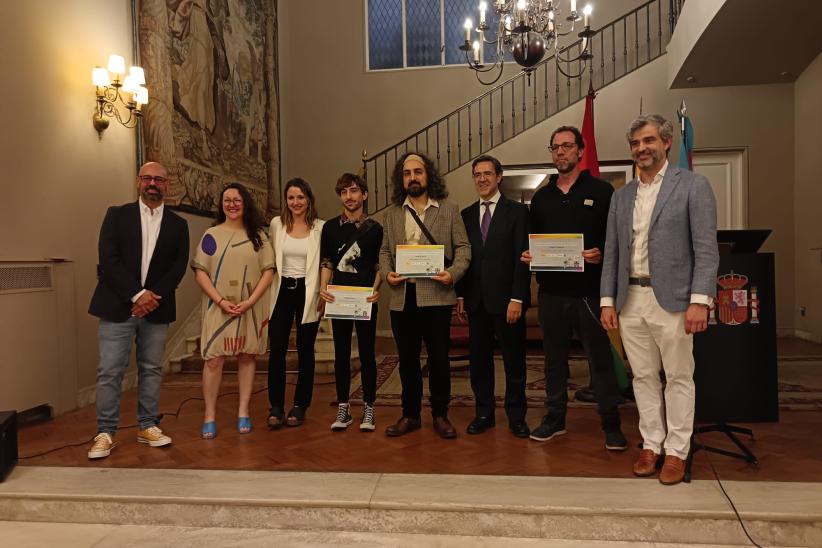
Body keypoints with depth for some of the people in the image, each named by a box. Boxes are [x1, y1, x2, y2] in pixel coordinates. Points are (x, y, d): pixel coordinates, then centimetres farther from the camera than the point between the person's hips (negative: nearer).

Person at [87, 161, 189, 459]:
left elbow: (178, 267, 2)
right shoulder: (117, 214, 4)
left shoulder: (177, 224, 9)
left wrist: (153, 297, -10)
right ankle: (105, 433, 9)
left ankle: (148, 426, 19)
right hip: (118, 307, -2)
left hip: (155, 308, 2)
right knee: (110, 371, -1)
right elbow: (108, 259, -6)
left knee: (151, 370, 9)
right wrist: (137, 294, -14)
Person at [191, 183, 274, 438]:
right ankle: (210, 416, 5)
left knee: (247, 357, 5)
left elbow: (268, 271, 1)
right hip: (219, 308, -1)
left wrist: (250, 301, -11)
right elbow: (200, 272, 0)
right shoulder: (211, 235, 5)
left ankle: (243, 412, 14)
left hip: (251, 308, 1)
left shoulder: (258, 235, 6)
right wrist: (220, 301, -13)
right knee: (214, 359, -4)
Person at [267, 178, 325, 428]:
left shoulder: (320, 227, -2)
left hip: (307, 292, -1)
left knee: (305, 351, 6)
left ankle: (300, 406, 18)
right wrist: (267, 292, 10)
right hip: (281, 291, 2)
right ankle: (276, 407, 10)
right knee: (277, 350, -2)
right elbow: (270, 258, 11)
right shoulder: (276, 224, 4)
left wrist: (323, 295, -5)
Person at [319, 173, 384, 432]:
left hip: (365, 298, -2)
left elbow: (379, 264, 4)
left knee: (367, 353, 3)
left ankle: (368, 408, 12)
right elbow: (326, 263, 9)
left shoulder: (374, 228, 3)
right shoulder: (330, 227, 8)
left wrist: (376, 289, -12)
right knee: (341, 353, 7)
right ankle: (343, 408, 16)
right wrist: (323, 287, -7)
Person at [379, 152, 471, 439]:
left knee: (439, 358, 5)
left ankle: (440, 415, 21)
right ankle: (410, 414, 25)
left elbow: (463, 248, 1)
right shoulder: (392, 213, 13)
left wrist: (452, 274, -16)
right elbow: (385, 250, 14)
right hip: (402, 297, 3)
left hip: (436, 295, -3)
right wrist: (387, 273, -5)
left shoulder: (449, 210, 4)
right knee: (407, 359, 11)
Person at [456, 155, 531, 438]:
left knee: (514, 360, 6)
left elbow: (522, 257, -6)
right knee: (479, 359, 9)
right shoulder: (466, 215, 11)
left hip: (507, 299, -3)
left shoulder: (517, 211, -1)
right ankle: (484, 413, 23)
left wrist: (517, 298, -13)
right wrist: (460, 295, 4)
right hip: (476, 300, 4)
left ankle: (516, 416, 19)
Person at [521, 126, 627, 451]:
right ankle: (555, 418, 25)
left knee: (600, 357, 3)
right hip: (551, 290, 4)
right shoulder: (541, 197, 13)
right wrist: (528, 255, -3)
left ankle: (611, 424, 16)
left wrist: (601, 254, -20)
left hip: (589, 290, -4)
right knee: (554, 357, 12)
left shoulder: (601, 191, 1)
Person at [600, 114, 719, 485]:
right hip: (630, 300, 5)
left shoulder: (693, 185, -1)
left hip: (672, 299, -4)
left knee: (678, 377, 5)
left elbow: (706, 249, -7)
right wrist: (607, 301, 6)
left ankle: (677, 451, 17)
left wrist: (699, 301, -16)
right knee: (643, 377, 11)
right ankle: (651, 445, 23)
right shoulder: (621, 196, 13)